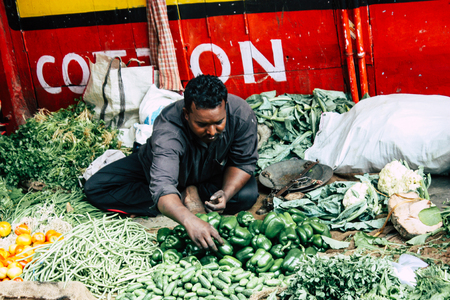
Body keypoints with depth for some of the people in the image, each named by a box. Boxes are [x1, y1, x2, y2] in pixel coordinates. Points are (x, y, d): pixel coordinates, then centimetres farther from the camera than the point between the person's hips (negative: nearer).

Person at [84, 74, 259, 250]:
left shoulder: (241, 114, -32)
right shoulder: (167, 131, -42)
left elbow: (244, 163, -17)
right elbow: (163, 187, -54)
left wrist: (226, 194, -36)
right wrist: (189, 220, -73)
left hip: (211, 174, 1)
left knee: (248, 195, -28)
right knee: (94, 189, -16)